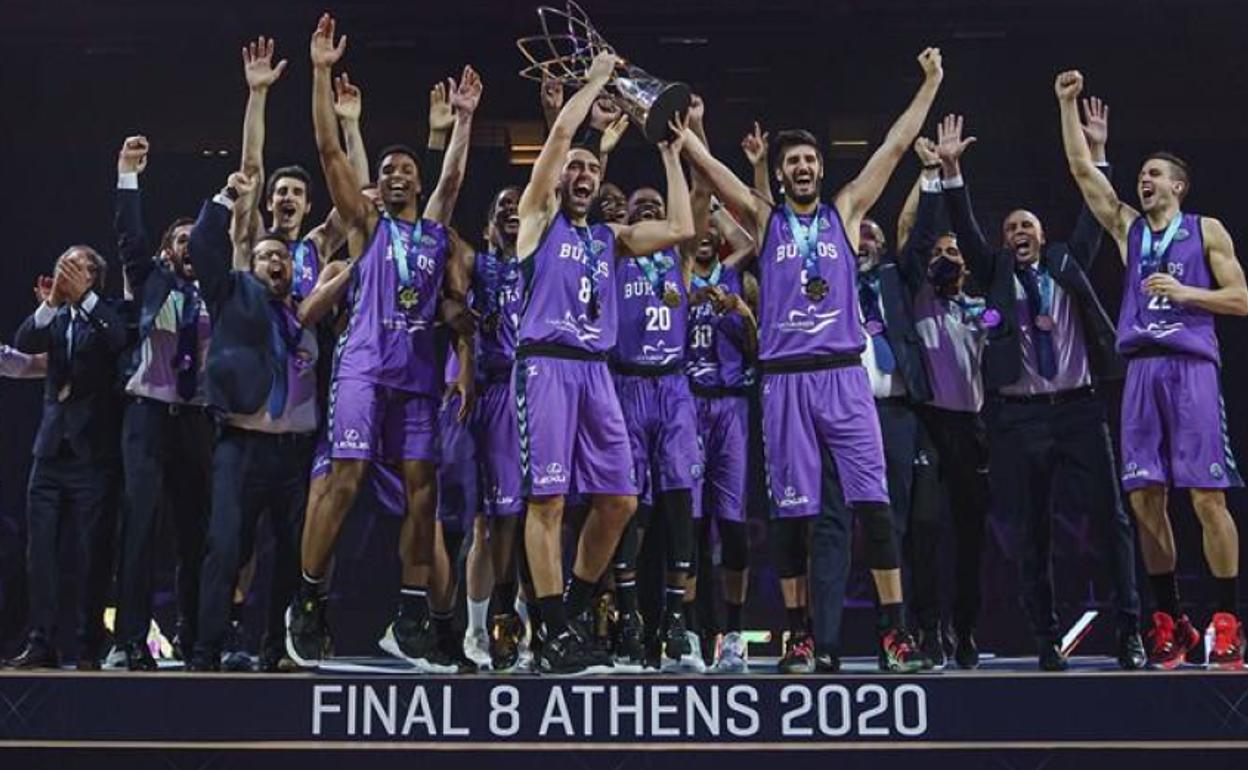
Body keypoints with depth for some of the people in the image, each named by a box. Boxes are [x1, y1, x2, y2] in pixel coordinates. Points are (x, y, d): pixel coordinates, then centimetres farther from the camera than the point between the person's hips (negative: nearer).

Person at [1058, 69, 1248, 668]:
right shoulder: (1127, 228, 17)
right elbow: (1082, 169, 13)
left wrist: (1184, 292, -9)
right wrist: (1068, 105, 11)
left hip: (1191, 367, -4)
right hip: (1141, 369, 4)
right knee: (1145, 497, 0)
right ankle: (1169, 621, 9)